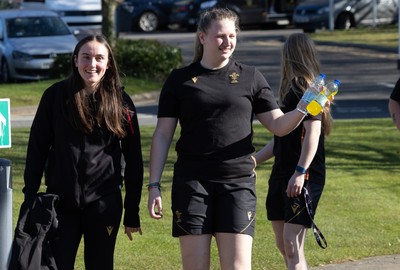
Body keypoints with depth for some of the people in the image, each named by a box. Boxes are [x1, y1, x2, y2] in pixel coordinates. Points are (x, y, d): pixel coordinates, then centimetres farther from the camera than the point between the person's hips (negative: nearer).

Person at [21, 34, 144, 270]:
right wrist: (30, 197, -1)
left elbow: (133, 160, 4)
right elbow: (37, 148, 4)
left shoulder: (121, 102, 0)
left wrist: (132, 213, 3)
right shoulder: (56, 96, 0)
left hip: (104, 203, 0)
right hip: (61, 202, 0)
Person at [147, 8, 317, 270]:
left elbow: (278, 125, 7)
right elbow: (163, 135, 6)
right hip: (192, 182, 0)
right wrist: (154, 185, -1)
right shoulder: (180, 80, 6)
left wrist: (302, 110, -14)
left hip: (238, 182, 0)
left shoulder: (250, 78, 9)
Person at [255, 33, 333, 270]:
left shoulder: (307, 89, -10)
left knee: (292, 244, -16)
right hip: (282, 174, 10)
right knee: (283, 244, 11)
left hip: (304, 177, -10)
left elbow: (313, 133, -20)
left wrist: (300, 172, -28)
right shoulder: (291, 90, 18)